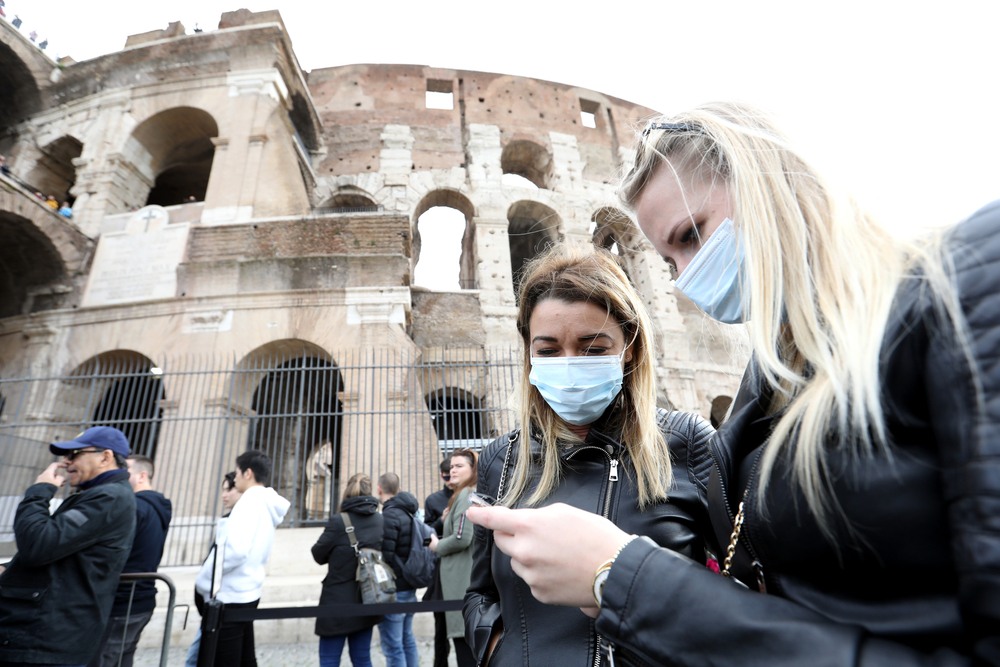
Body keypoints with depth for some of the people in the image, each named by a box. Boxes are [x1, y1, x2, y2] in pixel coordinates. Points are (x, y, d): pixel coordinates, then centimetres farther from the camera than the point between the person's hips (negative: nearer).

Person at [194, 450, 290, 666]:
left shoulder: (251, 501, -15)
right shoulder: (268, 507, 12)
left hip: (228, 597, -9)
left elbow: (235, 549, -26)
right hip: (246, 594, 9)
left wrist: (203, 582, -13)